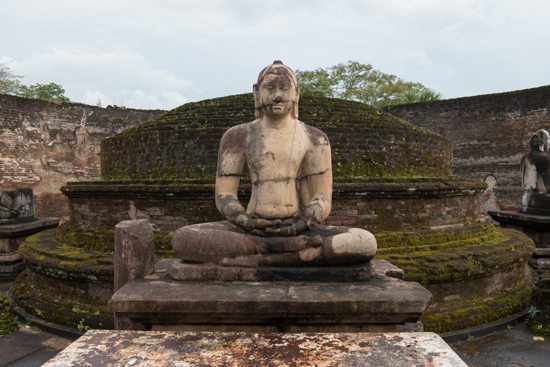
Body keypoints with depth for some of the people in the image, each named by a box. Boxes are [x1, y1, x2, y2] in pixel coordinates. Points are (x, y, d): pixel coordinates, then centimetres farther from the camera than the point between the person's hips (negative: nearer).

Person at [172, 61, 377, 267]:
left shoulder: (315, 139, 5)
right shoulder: (237, 136, 5)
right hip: (252, 232, 0)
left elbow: (322, 202, 0)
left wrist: (300, 226, -21)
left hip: (299, 231, 0)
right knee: (182, 238, -28)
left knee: (366, 243, -28)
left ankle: (257, 260, -28)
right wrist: (246, 222, -20)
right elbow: (224, 196, 1)